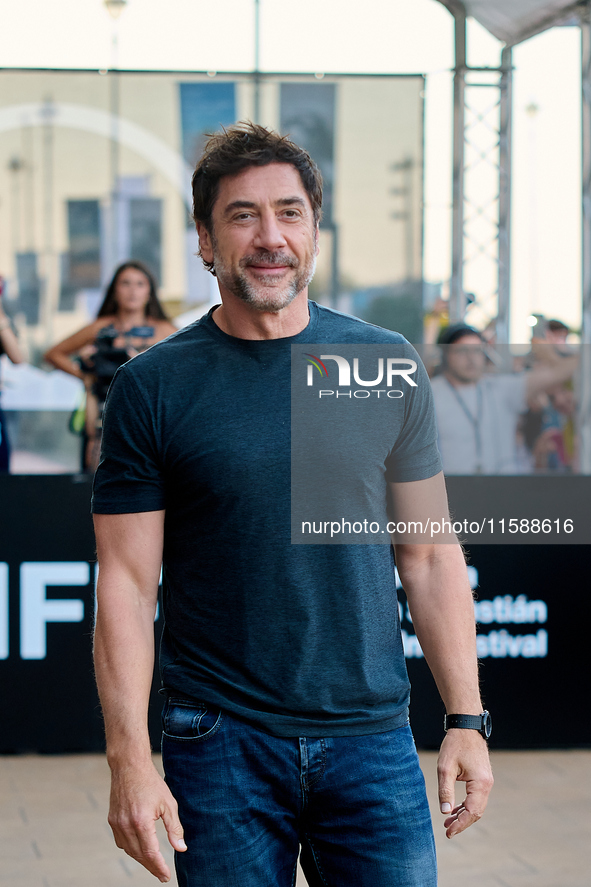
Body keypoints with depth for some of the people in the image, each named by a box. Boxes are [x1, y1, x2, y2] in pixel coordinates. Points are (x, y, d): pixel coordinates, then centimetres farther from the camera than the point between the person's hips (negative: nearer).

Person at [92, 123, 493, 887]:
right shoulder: (152, 388, -2)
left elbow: (430, 558, 8)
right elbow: (126, 583, -4)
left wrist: (467, 719, 2)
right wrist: (129, 759, -12)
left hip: (372, 738, 2)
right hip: (220, 748, -1)